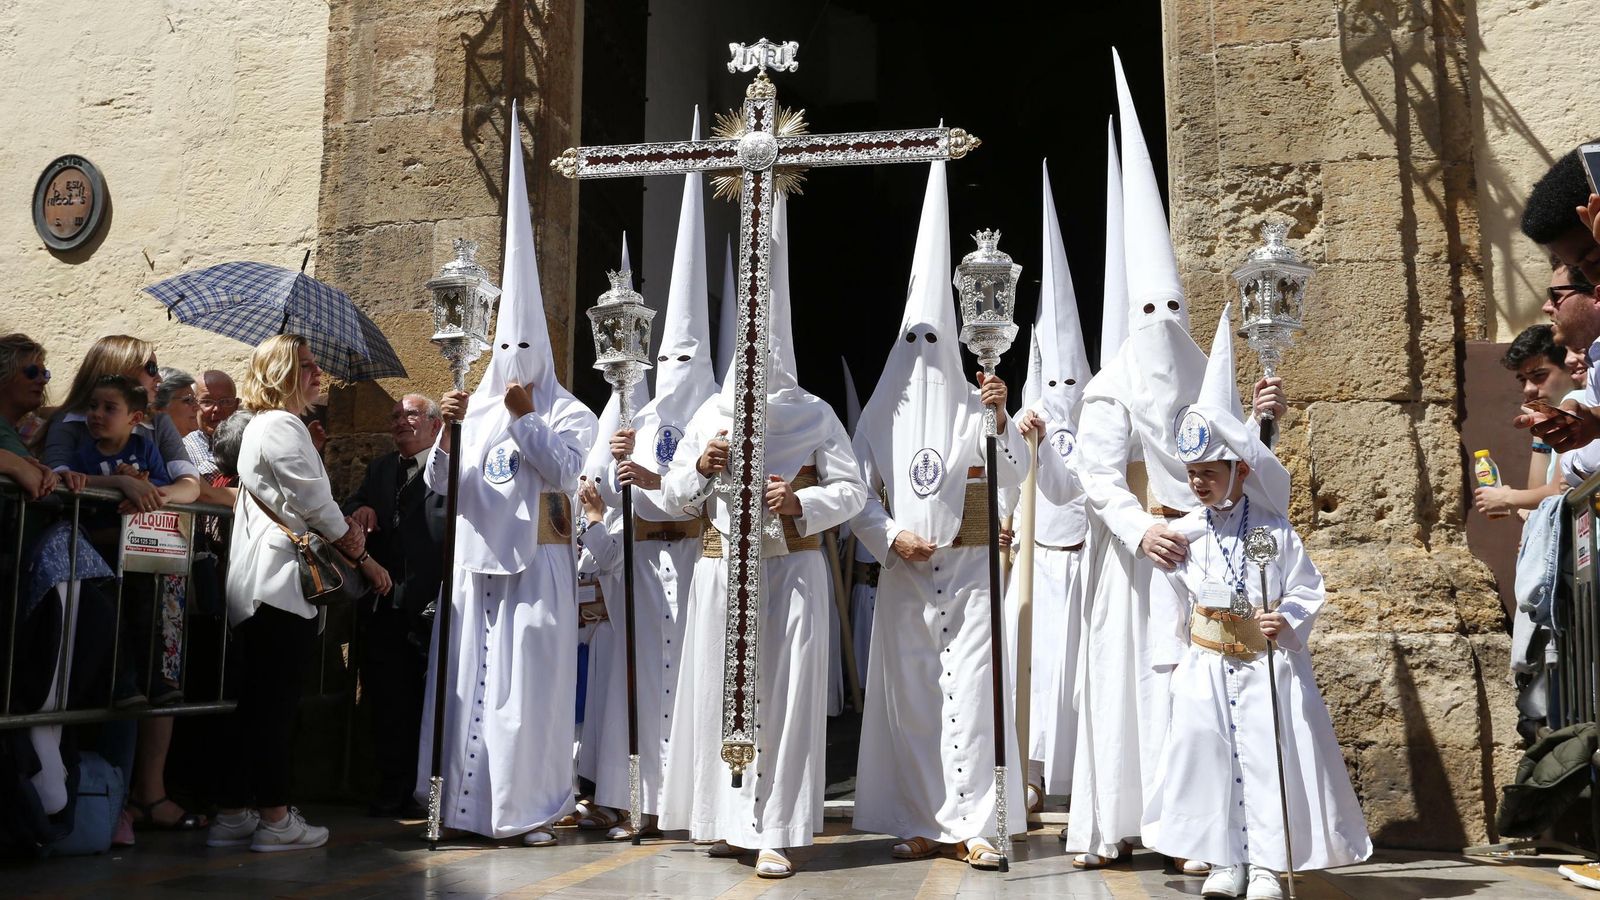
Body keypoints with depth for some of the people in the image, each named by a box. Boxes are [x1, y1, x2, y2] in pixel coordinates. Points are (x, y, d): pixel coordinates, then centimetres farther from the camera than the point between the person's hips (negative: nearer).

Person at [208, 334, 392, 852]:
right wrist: (350, 538, 6)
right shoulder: (282, 426, -9)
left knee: (260, 704, 12)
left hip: (258, 586, 10)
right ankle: (275, 818, -1)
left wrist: (361, 558, 20)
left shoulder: (264, 427, 25)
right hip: (281, 581, -10)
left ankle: (234, 814, 16)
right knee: (276, 703, -6)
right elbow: (315, 503, -12)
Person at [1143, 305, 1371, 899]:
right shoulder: (1183, 533, 4)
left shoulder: (1275, 531, -2)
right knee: (1209, 747, -2)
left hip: (1270, 664, -2)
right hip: (1207, 665, 2)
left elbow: (1307, 590, -1)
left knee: (1271, 753, -3)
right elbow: (1176, 600, 12)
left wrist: (1286, 620, -16)